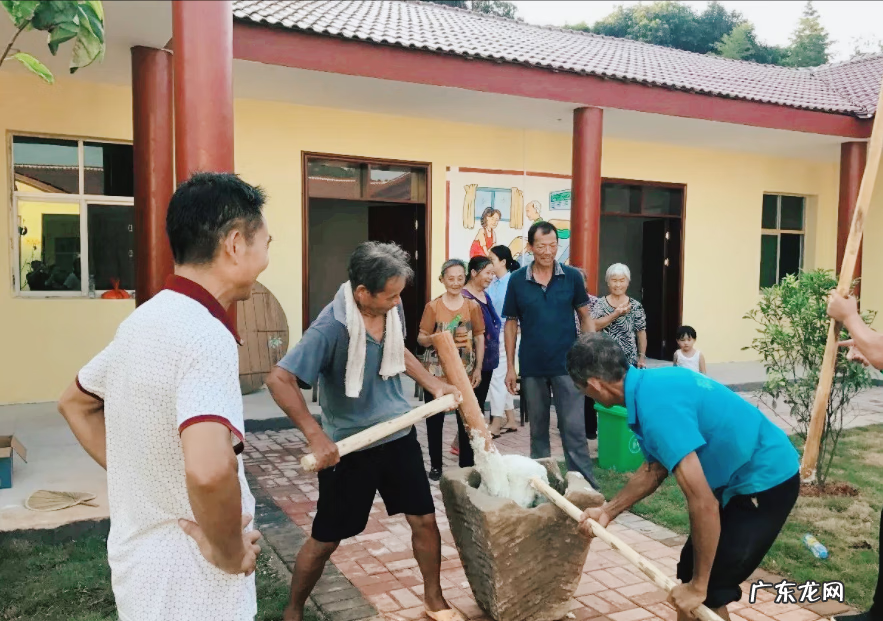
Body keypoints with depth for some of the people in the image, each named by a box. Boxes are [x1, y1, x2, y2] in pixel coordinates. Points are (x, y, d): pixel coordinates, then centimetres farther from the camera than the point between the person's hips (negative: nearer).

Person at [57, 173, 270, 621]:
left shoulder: (145, 319, 2)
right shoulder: (206, 336, -26)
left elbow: (75, 403, 18)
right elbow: (209, 471, -41)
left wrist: (140, 477, 11)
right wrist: (229, 553, -23)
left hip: (138, 557, 8)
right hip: (188, 582, -8)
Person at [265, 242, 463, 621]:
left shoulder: (392, 311, -7)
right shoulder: (331, 327, -27)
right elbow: (279, 380, -27)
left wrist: (432, 384, 8)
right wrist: (316, 437, -32)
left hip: (398, 436, 5)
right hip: (349, 447, -5)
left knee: (425, 520, 12)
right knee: (326, 539, 10)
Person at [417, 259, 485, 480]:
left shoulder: (472, 306, 1)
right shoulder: (433, 306, -4)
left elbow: (479, 338, 5)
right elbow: (421, 338, -2)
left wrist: (478, 368, 0)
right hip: (436, 372, -1)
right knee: (434, 420, 6)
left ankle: (467, 465, 19)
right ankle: (435, 465, 19)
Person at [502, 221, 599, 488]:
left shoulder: (572, 276, -3)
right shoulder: (517, 280, -2)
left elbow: (586, 317, 4)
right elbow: (511, 324, 4)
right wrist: (510, 367, 1)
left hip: (567, 365, -1)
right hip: (531, 368, 2)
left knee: (574, 429, -1)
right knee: (538, 430, 14)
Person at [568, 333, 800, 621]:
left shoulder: (657, 406, -30)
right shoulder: (651, 385, 0)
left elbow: (704, 505, -31)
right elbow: (655, 468, 14)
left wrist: (697, 586, -20)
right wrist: (608, 511, 13)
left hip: (766, 482, -9)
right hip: (745, 478, 9)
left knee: (707, 593, -2)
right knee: (689, 571, 17)